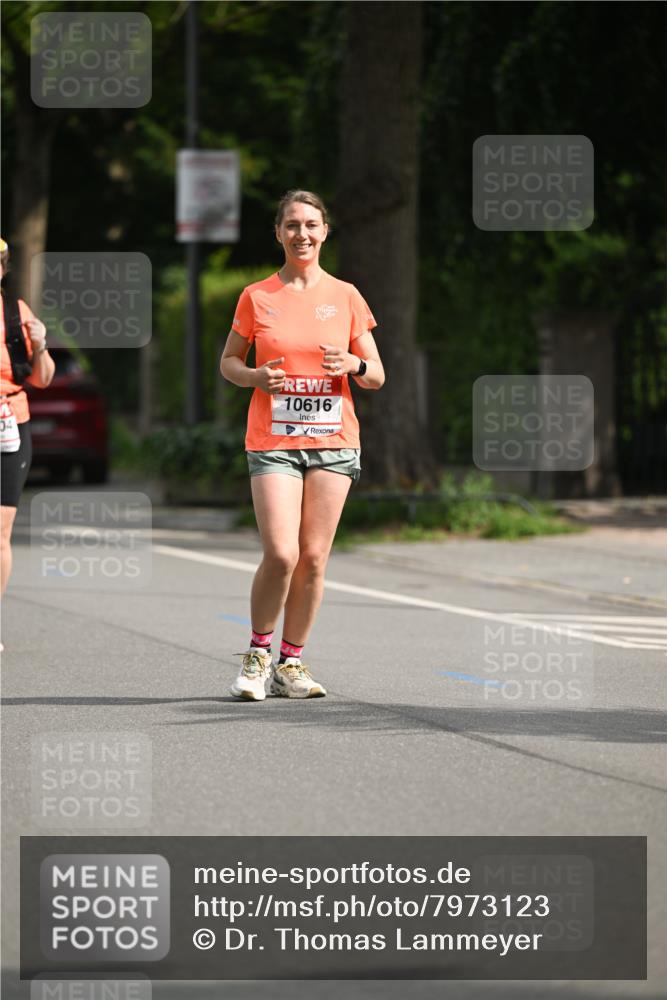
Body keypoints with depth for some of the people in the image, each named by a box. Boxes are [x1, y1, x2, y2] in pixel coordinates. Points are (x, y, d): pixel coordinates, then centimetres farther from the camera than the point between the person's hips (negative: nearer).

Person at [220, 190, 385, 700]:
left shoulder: (346, 296, 6)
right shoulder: (257, 297, 3)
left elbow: (377, 375, 9)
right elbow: (228, 361, 12)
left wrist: (354, 365, -13)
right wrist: (256, 377, -9)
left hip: (333, 439, 2)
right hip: (273, 441, -2)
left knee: (314, 557, 0)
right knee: (281, 554, -14)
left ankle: (292, 663, 12)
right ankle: (258, 654, 6)